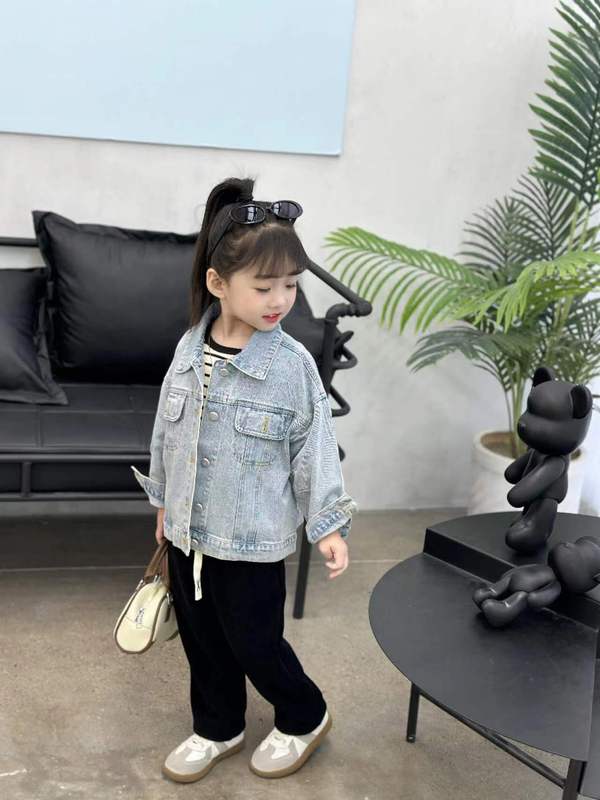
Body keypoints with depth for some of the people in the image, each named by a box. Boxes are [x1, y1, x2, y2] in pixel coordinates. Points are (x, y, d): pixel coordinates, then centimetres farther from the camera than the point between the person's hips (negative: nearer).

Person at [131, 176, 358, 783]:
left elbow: (315, 446, -10)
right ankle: (218, 729, 41)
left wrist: (328, 523, -11)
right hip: (188, 528, 5)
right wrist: (165, 500, 15)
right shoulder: (191, 347, -4)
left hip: (253, 535, -4)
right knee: (200, 636, 18)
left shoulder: (292, 364, -16)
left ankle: (305, 719, 36)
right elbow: (168, 430, 8)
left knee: (253, 641, 8)